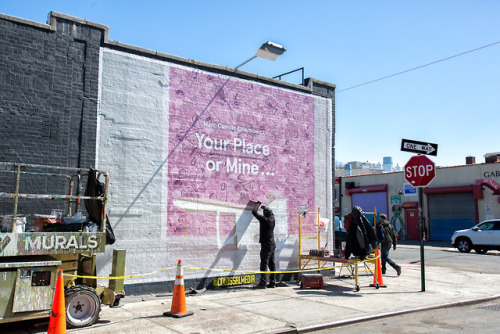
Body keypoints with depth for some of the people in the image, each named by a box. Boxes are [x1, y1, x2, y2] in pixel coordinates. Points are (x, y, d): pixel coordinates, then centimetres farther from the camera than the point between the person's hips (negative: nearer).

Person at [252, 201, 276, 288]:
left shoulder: (264, 219, -13)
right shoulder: (272, 219, 6)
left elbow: (254, 212, -8)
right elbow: (271, 213, 30)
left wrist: (258, 205, 7)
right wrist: (264, 207, 37)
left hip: (266, 245, -8)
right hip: (272, 244, 8)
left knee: (264, 263, -10)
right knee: (272, 264, 10)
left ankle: (263, 283, -13)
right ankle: (272, 282, 14)